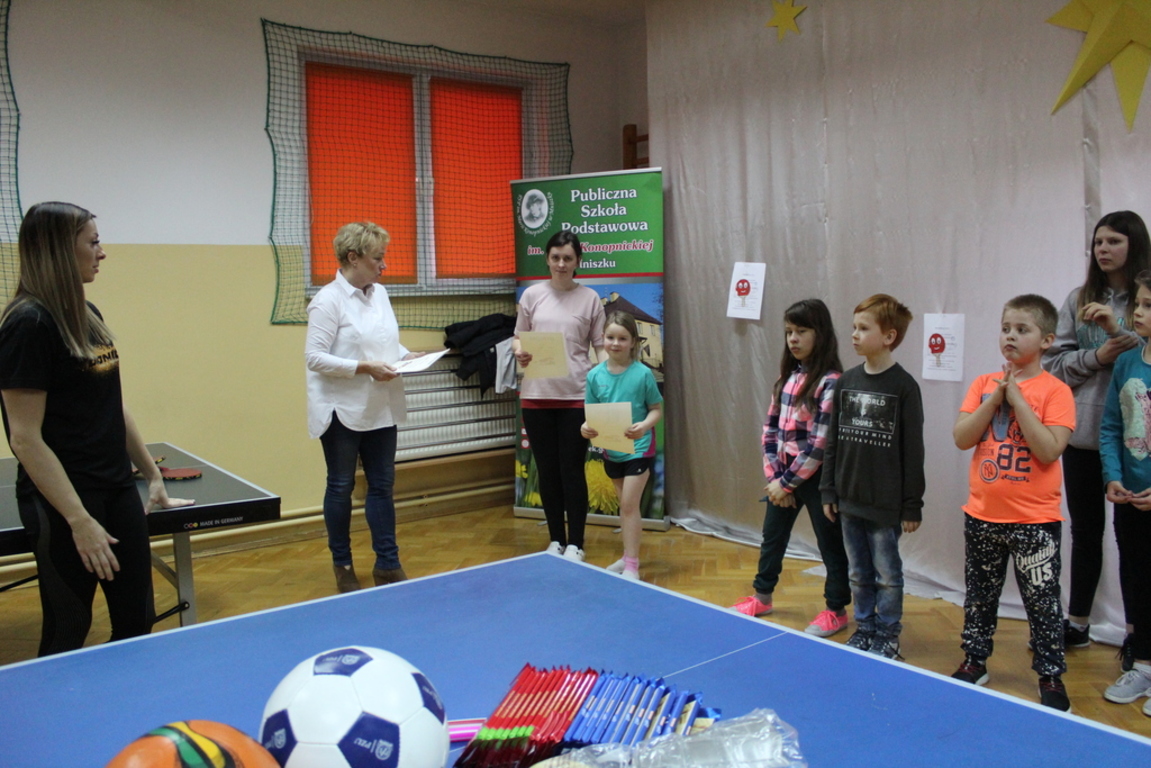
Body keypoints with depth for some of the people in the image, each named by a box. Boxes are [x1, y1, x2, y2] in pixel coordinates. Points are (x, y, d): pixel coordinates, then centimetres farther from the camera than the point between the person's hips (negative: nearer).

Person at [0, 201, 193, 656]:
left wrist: (152, 475, 17)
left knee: (137, 622, 12)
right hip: (63, 503, -8)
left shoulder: (87, 315, 9)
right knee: (67, 634, 7)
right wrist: (79, 521, -20)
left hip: (118, 492, 8)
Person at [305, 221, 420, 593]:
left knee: (382, 485, 10)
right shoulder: (328, 300, -13)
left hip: (381, 409, 6)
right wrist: (365, 368, -23)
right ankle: (342, 566, 25)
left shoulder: (379, 293, 8)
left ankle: (388, 564, 20)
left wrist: (407, 355, -1)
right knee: (341, 487, 10)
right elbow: (315, 357, -18)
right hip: (343, 410, -6)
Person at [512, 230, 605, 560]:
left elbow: (601, 346, 3)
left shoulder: (590, 299, 3)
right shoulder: (532, 295, 6)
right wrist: (519, 352, -10)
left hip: (576, 396, -2)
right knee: (547, 470, 10)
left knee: (572, 470, 2)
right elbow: (518, 337, 12)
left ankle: (575, 543, 15)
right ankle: (556, 539, 24)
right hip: (536, 396, 2)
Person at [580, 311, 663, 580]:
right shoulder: (595, 375, -5)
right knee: (624, 504, 17)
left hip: (638, 447, -4)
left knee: (629, 505, -5)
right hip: (611, 449, 4)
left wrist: (643, 426, -27)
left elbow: (657, 409, -8)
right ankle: (629, 556, 30)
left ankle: (632, 566, 4)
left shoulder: (643, 373, -14)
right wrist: (587, 427, -20)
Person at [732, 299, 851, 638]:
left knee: (830, 544, 9)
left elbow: (819, 445, -20)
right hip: (782, 476, 7)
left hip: (817, 478, -7)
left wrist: (787, 482, -14)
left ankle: (836, 610, 25)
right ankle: (762, 596, 38)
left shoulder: (830, 382, -17)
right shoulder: (787, 376, 6)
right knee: (772, 537, 19)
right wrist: (774, 476, -3)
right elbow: (771, 429, 6)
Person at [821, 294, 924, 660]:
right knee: (859, 574, 16)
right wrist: (829, 491, 8)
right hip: (849, 500, 5)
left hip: (885, 504, -5)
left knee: (887, 574, 8)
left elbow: (913, 451, -10)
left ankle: (887, 638, 23)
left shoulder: (904, 386, -10)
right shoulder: (846, 382, 5)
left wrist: (912, 505, -10)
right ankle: (864, 630, 31)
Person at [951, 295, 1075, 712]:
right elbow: (961, 438, -5)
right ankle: (974, 663, 33)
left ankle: (1051, 677, 22)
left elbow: (1049, 450, -20)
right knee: (979, 596, 18)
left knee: (1042, 602, 6)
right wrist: (995, 398, -14)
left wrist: (1016, 399, -19)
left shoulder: (1055, 391, -8)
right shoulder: (983, 384, 4)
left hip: (1034, 520, -4)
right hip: (982, 516, 4)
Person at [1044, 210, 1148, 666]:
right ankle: (1078, 624, 26)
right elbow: (1054, 363, 3)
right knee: (1085, 531, 14)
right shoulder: (1079, 301, 6)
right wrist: (1096, 358, -12)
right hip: (1082, 435, 3)